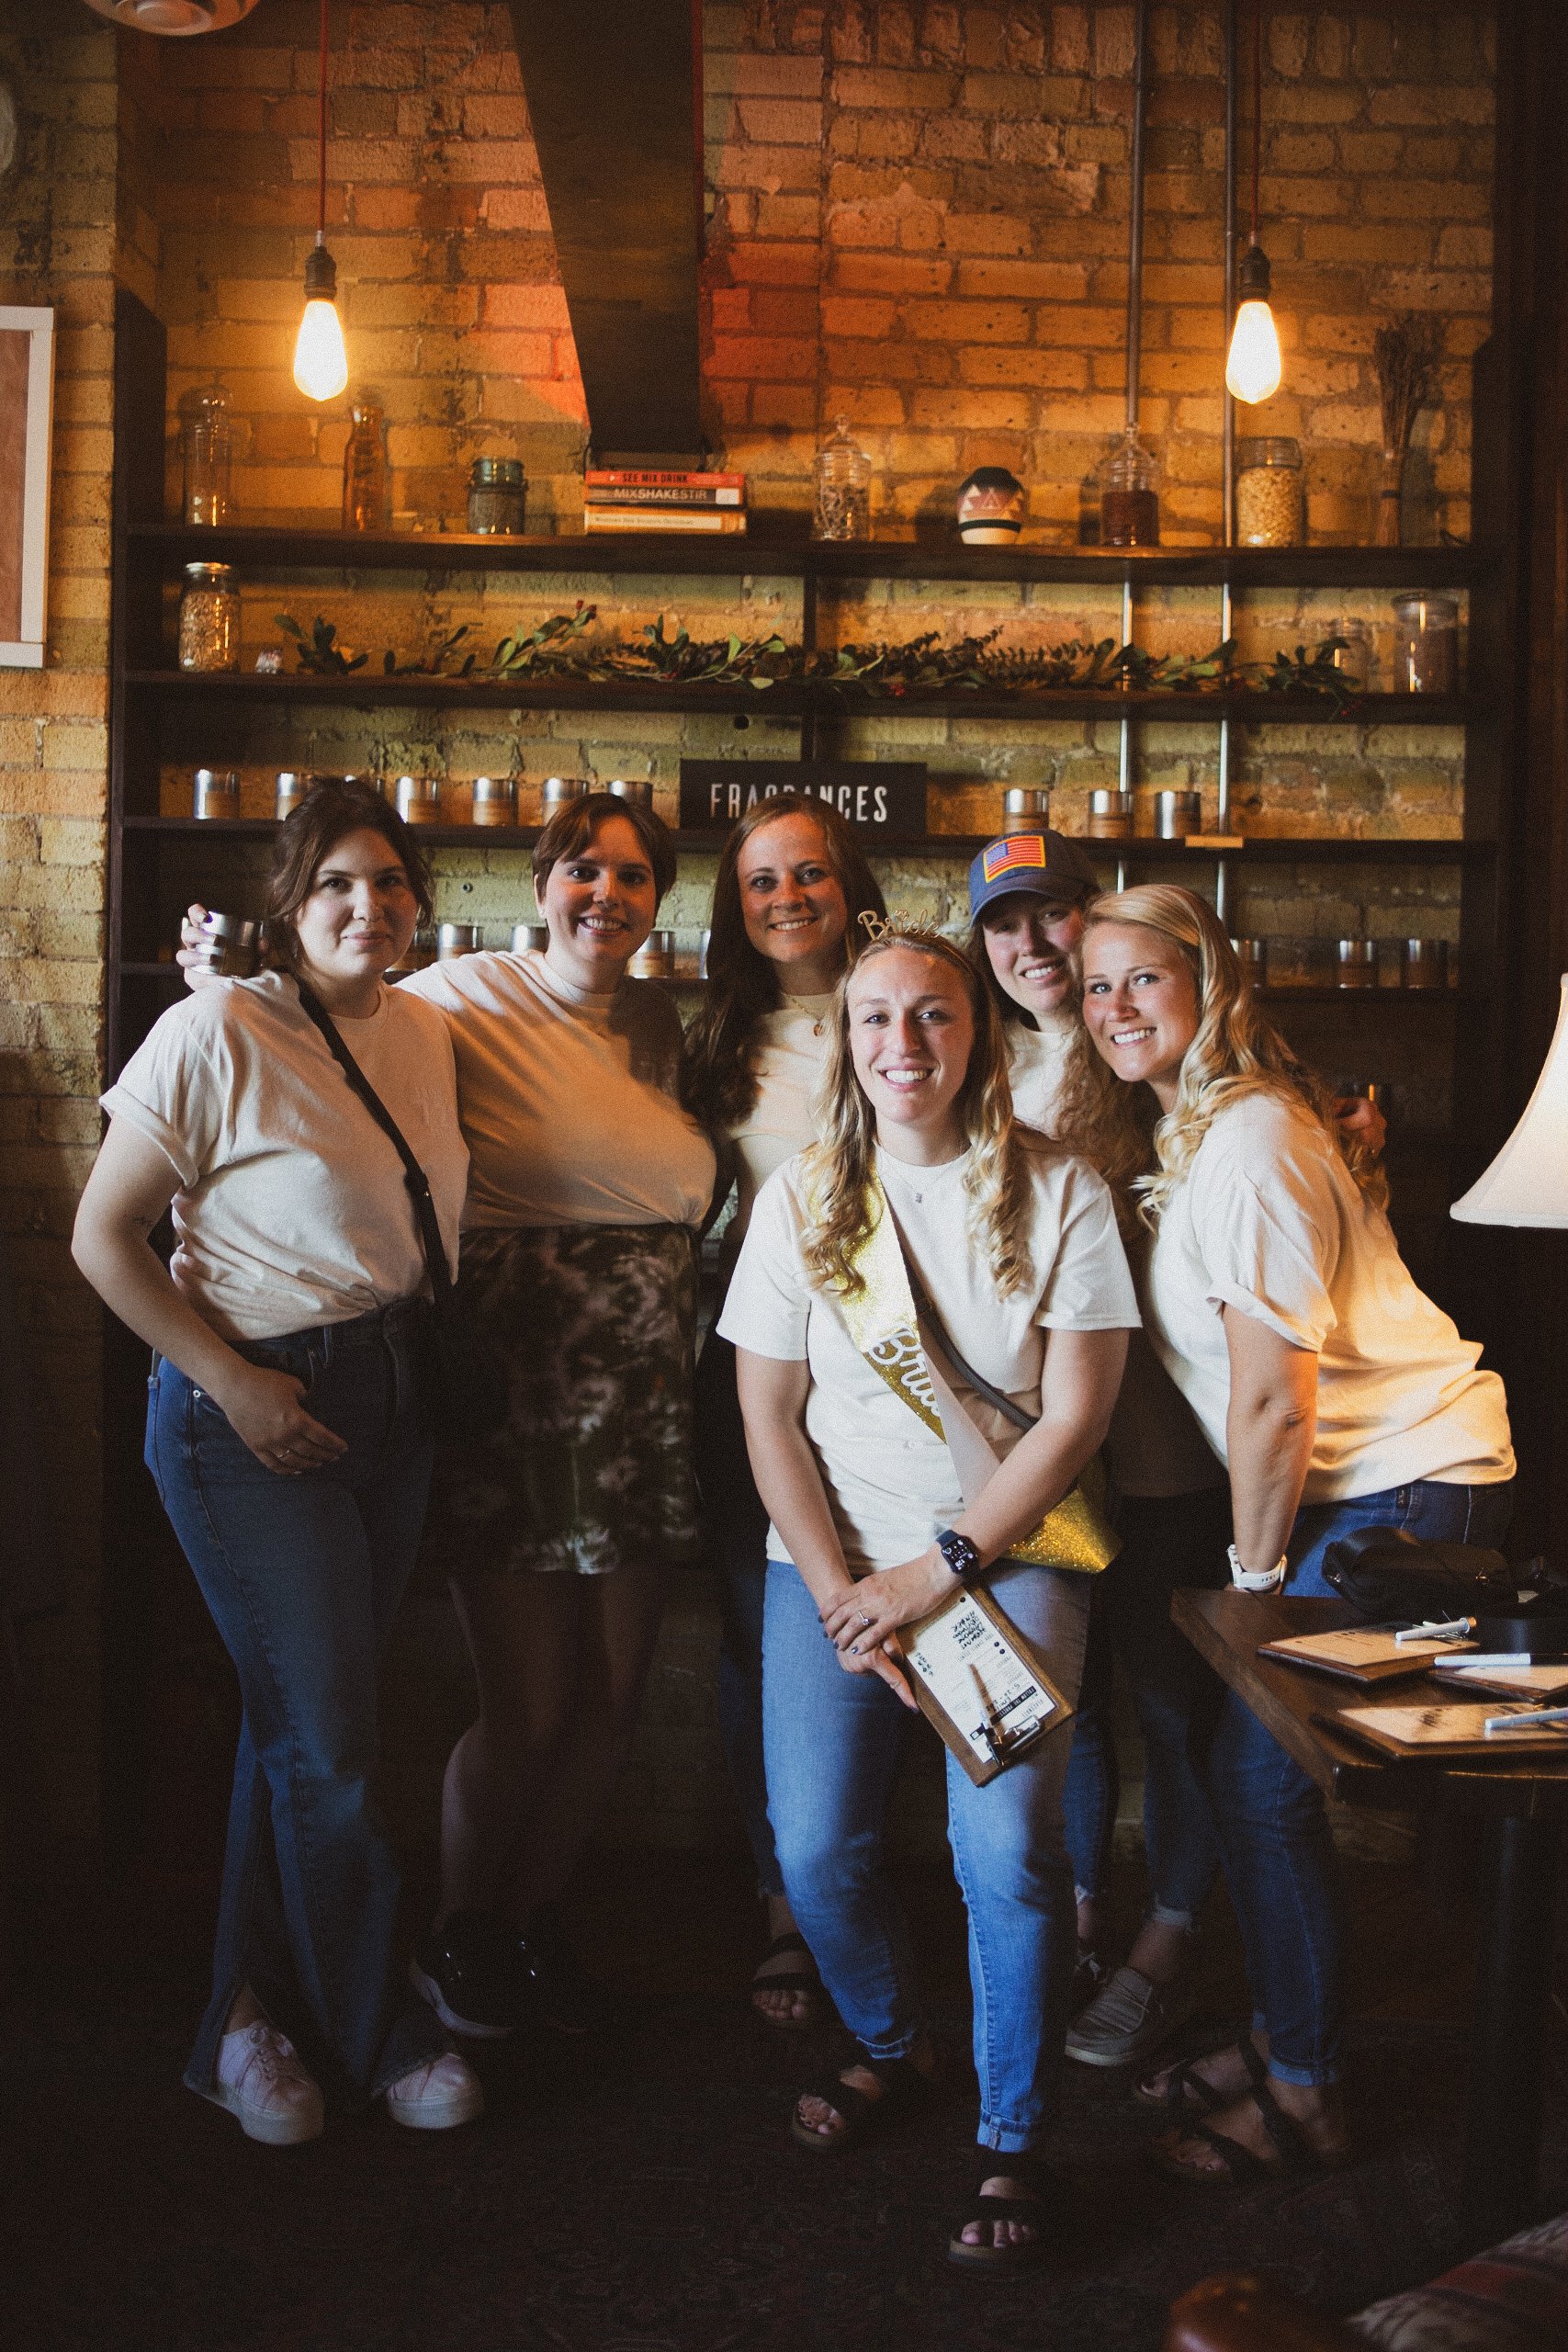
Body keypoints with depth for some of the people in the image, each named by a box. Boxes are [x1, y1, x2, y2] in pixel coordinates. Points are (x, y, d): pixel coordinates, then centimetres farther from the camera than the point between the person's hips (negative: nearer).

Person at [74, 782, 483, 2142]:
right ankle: (376, 2033, 20)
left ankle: (257, 2014, 31)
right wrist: (234, 1382, -17)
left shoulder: (424, 1034, 6)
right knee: (328, 1740, 0)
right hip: (255, 1411, -6)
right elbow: (104, 1237, -13)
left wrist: (415, 1360, 10)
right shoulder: (218, 1035, -15)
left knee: (303, 1719, 15)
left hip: (392, 1402, 7)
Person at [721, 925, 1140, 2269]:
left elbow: (1075, 1415, -4)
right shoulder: (801, 1199, 4)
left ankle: (1013, 2142, 3)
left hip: (1010, 1550, -2)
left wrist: (940, 1570, -11)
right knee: (816, 1846, -8)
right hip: (833, 1557, 2)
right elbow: (769, 1417, 4)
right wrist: (841, 1595, -7)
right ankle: (893, 2048, 23)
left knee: (1005, 1845, -18)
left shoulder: (1059, 1192, -2)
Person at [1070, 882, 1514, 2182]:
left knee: (1261, 1772, -5)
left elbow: (1273, 1399, -19)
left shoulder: (1245, 1146, -20)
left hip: (1405, 1490, -9)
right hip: (1370, 1480, 9)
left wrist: (1256, 1574, -9)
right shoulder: (1182, 1134, 11)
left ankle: (1302, 2095, 9)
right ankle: (1284, 2037, 24)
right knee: (1246, 1759, 9)